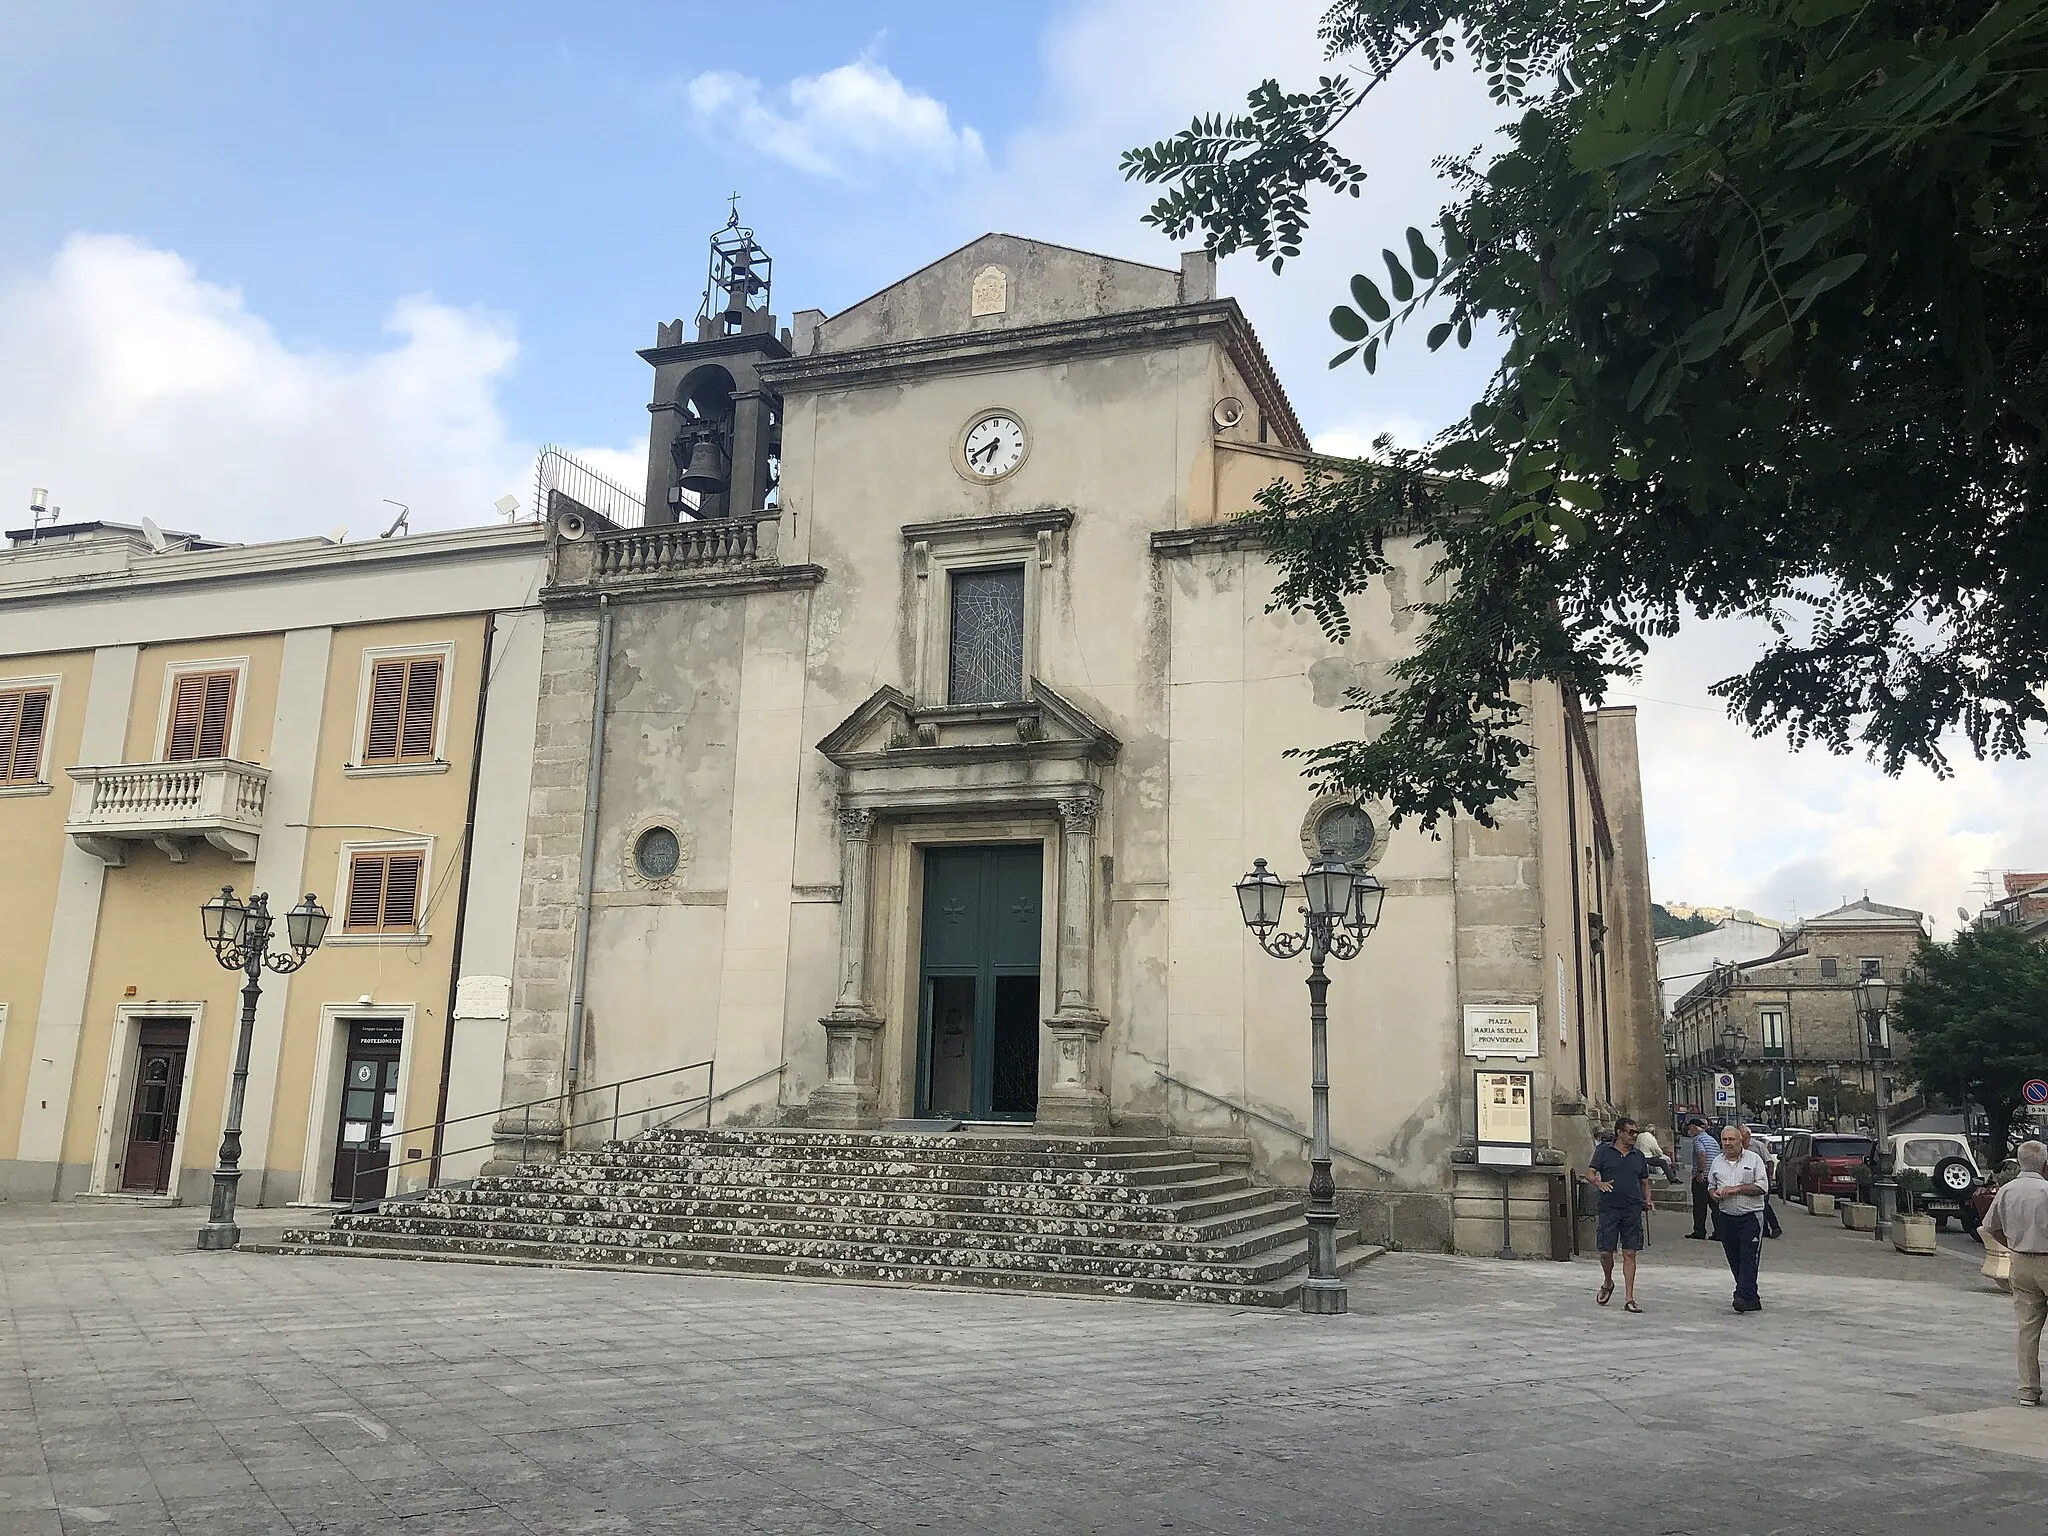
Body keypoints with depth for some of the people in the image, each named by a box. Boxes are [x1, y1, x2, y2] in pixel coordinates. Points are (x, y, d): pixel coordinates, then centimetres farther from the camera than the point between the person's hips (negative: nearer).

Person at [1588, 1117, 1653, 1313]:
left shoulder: (1638, 1156, 12)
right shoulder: (1603, 1150, 2)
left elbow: (1645, 1182, 20)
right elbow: (1590, 1173, -2)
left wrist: (1647, 1201, 2)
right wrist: (1599, 1183, -24)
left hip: (1633, 1210, 2)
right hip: (1609, 1209, -2)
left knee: (1630, 1253, -1)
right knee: (1606, 1252, -1)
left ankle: (1629, 1299, 3)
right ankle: (1607, 1283, 29)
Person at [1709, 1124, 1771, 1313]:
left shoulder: (1753, 1159, -1)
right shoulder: (1717, 1162, 12)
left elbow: (1761, 1187, -8)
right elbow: (1711, 1185, 22)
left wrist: (1736, 1189, -14)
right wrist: (1714, 1194, -1)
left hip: (1750, 1216, -5)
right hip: (1727, 1217, 5)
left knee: (1748, 1258, -11)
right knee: (1734, 1260, 7)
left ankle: (1744, 1296, -16)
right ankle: (1752, 1299, 16)